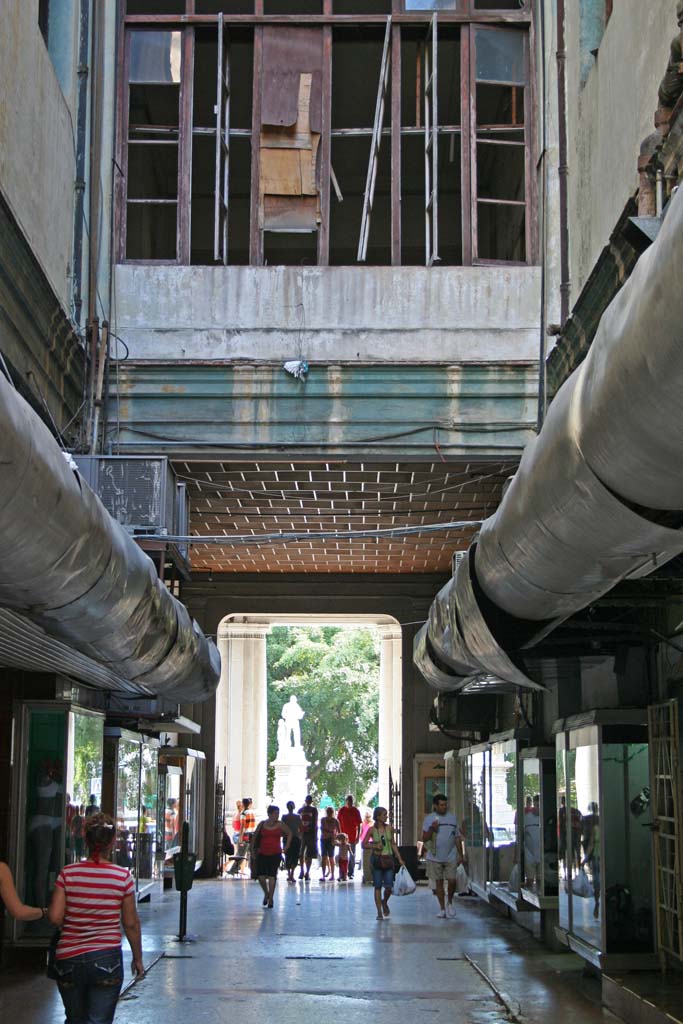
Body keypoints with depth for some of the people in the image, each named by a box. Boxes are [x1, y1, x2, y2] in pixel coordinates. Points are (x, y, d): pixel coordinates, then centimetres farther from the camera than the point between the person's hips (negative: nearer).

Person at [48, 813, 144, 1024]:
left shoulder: (68, 873, -5)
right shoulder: (123, 876, -7)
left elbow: (55, 917, -8)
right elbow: (131, 923, -1)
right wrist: (137, 958, 12)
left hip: (68, 959, 2)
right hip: (106, 959, -2)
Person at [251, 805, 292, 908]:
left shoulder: (280, 824, 0)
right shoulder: (262, 824, 1)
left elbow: (289, 834, 15)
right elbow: (255, 836, 13)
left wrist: (286, 846, 7)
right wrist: (253, 849, 11)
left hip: (275, 854, -1)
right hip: (262, 854, 1)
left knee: (272, 876, -5)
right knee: (260, 876, -5)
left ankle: (270, 899, 5)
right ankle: (266, 893, 23)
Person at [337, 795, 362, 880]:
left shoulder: (356, 811, 0)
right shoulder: (341, 810, 0)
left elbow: (358, 825, 2)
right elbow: (338, 824, 4)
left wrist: (358, 836, -4)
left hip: (352, 837, 0)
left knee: (352, 855, 5)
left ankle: (350, 873, 13)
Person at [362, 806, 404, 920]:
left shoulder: (389, 828, 4)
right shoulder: (372, 830, -4)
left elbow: (393, 844, 11)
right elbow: (364, 845, 1)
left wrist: (399, 858, 8)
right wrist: (374, 846, -15)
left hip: (388, 859, 2)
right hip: (376, 859, -2)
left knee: (389, 887, -3)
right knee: (378, 886, 1)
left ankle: (384, 902, 29)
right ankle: (379, 912, 9)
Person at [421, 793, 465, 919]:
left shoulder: (452, 818, 7)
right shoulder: (429, 819, 1)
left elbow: (457, 837, 11)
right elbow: (424, 839, -1)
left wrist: (461, 855, 7)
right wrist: (432, 829, -19)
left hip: (451, 857, 1)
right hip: (435, 857, -1)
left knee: (452, 880, -8)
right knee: (438, 882, 5)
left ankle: (450, 902, 18)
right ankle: (442, 908, 14)